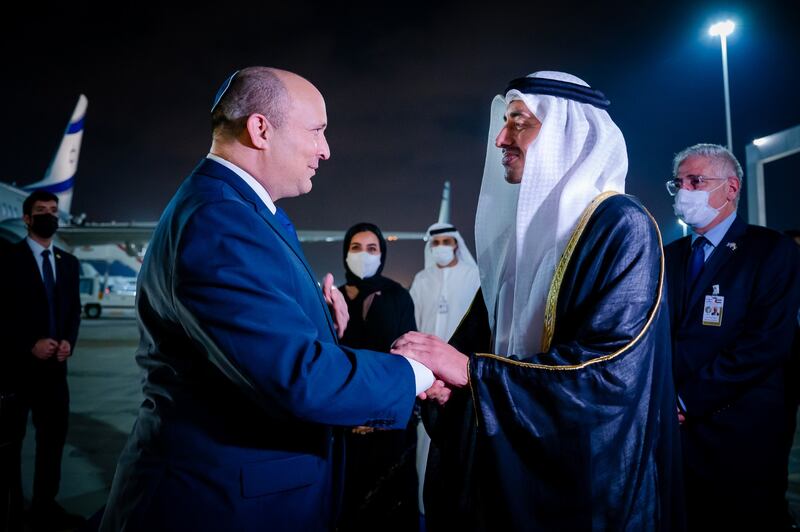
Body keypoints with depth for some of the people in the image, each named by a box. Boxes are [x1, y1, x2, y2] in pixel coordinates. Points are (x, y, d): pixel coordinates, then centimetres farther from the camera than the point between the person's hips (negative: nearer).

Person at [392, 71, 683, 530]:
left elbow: (612, 367, -24)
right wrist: (444, 373, -12)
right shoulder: (524, 224, 8)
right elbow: (485, 328, 9)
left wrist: (470, 370, -25)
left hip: (584, 474, -6)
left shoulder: (622, 226, -14)